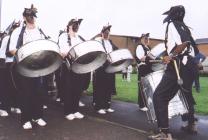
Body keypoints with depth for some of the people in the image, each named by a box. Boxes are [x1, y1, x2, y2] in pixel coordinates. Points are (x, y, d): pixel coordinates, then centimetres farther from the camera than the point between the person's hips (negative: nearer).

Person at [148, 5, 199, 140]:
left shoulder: (172, 24, -3)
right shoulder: (185, 27, 22)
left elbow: (184, 43, -21)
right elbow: (195, 49, 21)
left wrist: (171, 56, -16)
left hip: (179, 66, -10)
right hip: (191, 65, 10)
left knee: (159, 96, -10)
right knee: (187, 94, 27)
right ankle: (191, 124, 39)